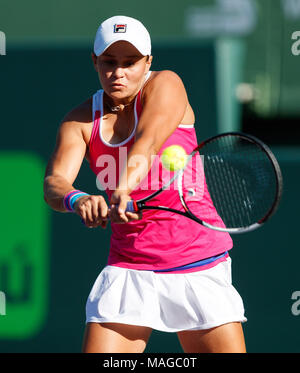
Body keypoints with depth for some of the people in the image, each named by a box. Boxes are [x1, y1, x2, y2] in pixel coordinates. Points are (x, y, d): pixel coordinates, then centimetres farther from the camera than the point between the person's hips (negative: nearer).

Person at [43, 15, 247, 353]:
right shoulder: (80, 121, 3)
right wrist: (76, 199, -37)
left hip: (198, 266, -2)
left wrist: (125, 187, -45)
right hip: (127, 270, 2)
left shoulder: (165, 85, -5)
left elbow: (146, 142, -25)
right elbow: (54, 182, -12)